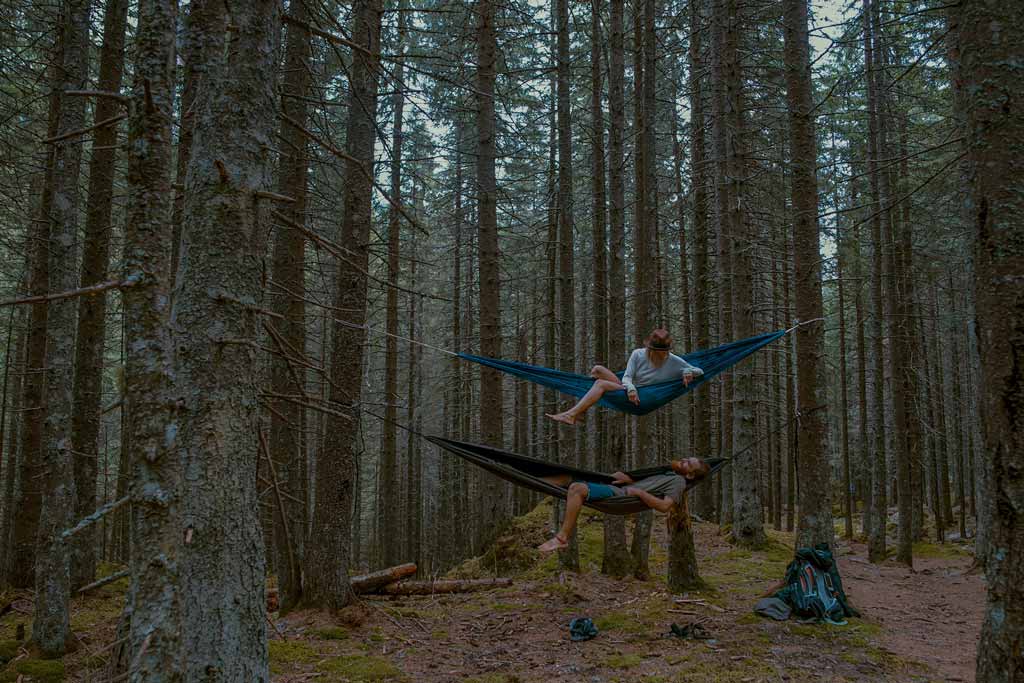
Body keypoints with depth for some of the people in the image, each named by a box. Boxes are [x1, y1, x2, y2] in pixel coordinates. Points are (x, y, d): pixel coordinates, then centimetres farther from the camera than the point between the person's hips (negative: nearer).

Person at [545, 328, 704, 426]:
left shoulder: (674, 362, -7)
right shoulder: (638, 355, -3)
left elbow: (699, 371, 0)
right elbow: (627, 377, -7)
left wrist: (689, 372, -24)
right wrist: (630, 388, -29)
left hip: (643, 400, -5)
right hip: (630, 391, 5)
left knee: (601, 384, -23)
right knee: (598, 369, -10)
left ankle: (570, 415, -29)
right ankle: (581, 409, -10)